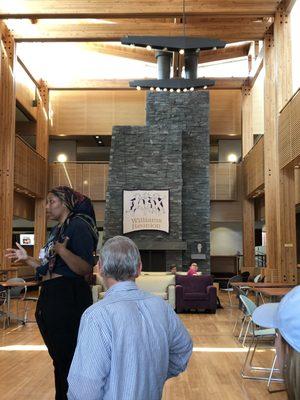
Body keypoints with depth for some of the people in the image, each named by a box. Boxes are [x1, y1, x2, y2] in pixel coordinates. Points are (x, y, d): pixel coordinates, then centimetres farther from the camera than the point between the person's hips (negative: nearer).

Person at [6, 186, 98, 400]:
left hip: (69, 298, -9)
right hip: (51, 298, 9)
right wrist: (27, 258, 21)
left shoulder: (78, 225, -11)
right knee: (59, 357, 17)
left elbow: (86, 269, -21)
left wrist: (62, 251, -34)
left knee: (67, 360, -2)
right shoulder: (57, 230, 17)